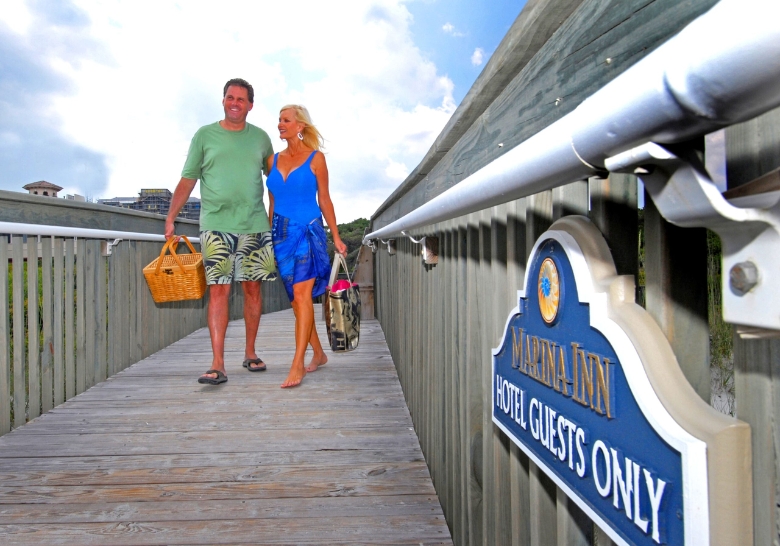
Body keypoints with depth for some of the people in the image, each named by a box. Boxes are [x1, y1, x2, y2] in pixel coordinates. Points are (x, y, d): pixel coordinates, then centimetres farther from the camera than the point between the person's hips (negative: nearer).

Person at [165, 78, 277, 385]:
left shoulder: (260, 138, 12)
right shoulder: (205, 135, 7)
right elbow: (187, 179, 7)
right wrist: (171, 217, -1)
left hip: (255, 225, 2)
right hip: (216, 226, -2)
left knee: (252, 289, 6)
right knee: (218, 291, -6)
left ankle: (250, 353, 20)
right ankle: (218, 365, -4)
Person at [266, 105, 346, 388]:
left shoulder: (315, 158, 1)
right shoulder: (274, 160, 13)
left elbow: (324, 200, 2)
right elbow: (273, 202, 16)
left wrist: (336, 237, 0)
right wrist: (268, 236, 15)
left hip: (308, 231, -5)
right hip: (281, 233, 5)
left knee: (301, 295, -15)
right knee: (296, 298, 8)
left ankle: (297, 365, -13)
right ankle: (319, 353, 23)